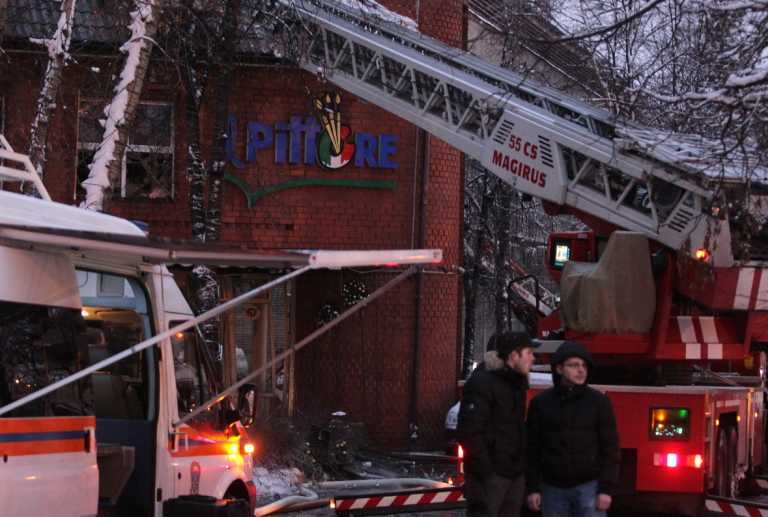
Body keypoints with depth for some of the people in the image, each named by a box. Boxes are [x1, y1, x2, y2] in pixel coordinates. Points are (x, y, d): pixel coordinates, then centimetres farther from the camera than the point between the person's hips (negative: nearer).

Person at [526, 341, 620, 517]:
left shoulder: (599, 402, -2)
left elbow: (610, 448, -3)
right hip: (553, 488, 2)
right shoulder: (540, 403, 1)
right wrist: (533, 488, -2)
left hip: (589, 487, -2)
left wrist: (606, 489, -10)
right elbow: (532, 449, 4)